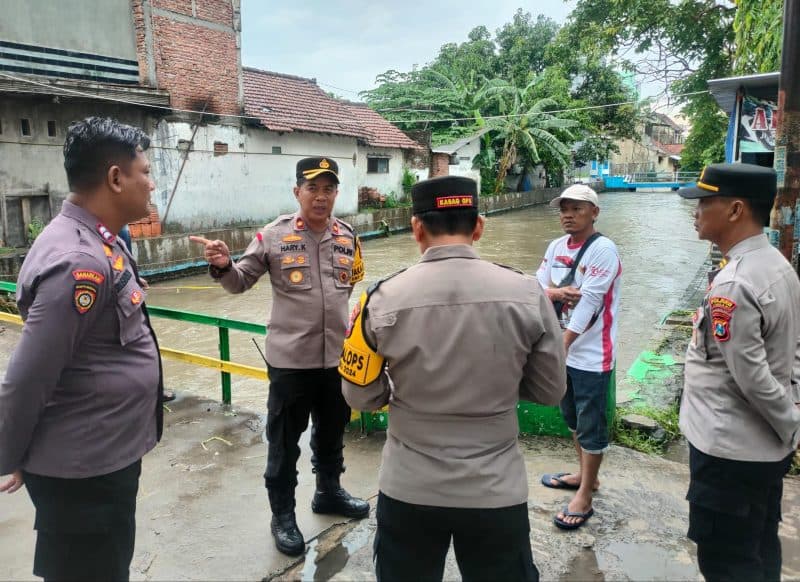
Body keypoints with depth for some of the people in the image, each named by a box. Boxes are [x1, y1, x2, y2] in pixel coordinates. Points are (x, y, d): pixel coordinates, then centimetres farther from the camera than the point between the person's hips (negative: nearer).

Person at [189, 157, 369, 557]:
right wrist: (224, 266, -23)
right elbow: (241, 283, -4)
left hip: (338, 356, 5)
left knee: (332, 432, 23)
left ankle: (328, 492, 47)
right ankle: (282, 514, 30)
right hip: (290, 359, -4)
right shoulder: (274, 235, -10)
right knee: (284, 442, 9)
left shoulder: (347, 237, 3)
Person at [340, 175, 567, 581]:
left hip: (409, 490, 0)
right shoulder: (527, 295, -13)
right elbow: (550, 391, -1)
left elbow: (361, 396, -3)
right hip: (496, 491, 0)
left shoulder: (383, 300, -14)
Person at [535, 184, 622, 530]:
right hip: (562, 348, 8)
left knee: (591, 426, 4)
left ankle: (584, 497, 17)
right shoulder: (556, 247, 5)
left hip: (591, 354, -8)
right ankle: (585, 476, 41)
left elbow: (587, 303, -22)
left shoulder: (603, 249, -17)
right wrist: (558, 292, -18)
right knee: (573, 418, 22)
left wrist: (562, 346, -22)